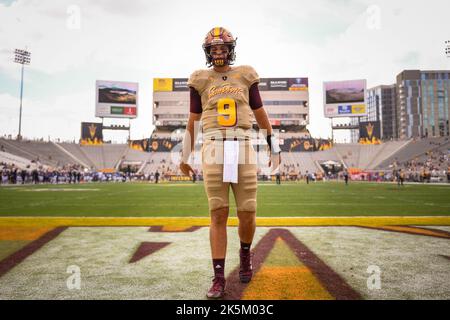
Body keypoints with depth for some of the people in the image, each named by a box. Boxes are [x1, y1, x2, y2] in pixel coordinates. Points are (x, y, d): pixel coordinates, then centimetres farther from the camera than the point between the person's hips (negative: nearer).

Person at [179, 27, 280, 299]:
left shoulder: (245, 76, 14)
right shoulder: (201, 80, 12)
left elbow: (260, 114, 18)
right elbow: (193, 121, 15)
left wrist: (274, 147, 17)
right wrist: (184, 157, 16)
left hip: (243, 150, 1)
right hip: (214, 151, 0)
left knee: (247, 214, -1)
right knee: (218, 215, -5)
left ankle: (245, 252, 32)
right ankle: (219, 278, 5)